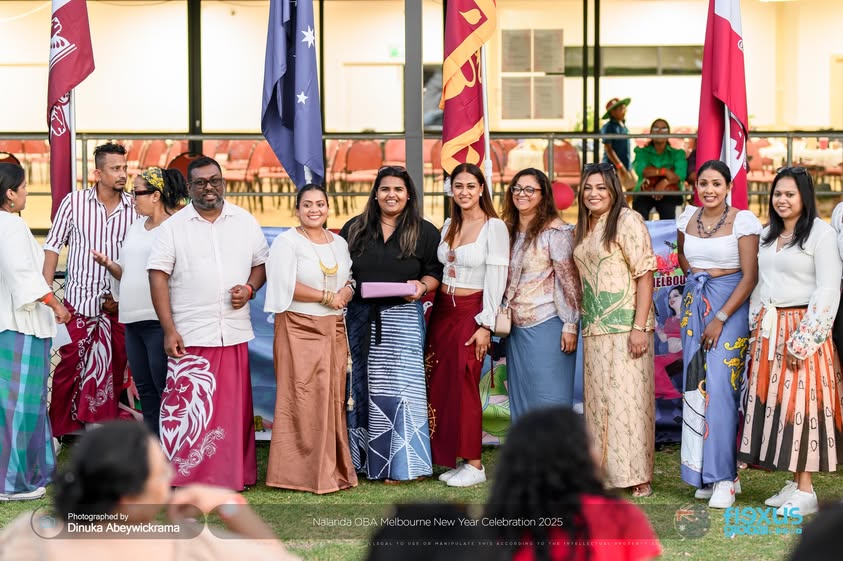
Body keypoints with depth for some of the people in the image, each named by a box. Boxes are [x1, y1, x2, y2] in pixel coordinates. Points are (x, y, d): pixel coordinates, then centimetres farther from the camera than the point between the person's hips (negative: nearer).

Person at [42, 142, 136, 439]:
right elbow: (53, 246, 0)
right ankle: (59, 429, 12)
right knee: (69, 366, 0)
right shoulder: (74, 202, -5)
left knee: (115, 369, 7)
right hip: (79, 300, -2)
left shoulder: (134, 208, -1)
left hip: (118, 304, 2)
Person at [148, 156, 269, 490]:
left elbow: (261, 263, 16)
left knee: (234, 406, 7)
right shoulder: (173, 227, 1)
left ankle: (234, 474, 15)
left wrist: (250, 288, -7)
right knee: (187, 404, -6)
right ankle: (184, 476, 0)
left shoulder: (246, 222, 9)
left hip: (235, 334, 3)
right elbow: (158, 276, -3)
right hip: (190, 335, -3)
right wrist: (169, 329, -10)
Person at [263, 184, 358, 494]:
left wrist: (347, 293, -5)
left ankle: (333, 467, 11)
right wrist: (327, 297, -12)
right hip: (299, 328, -6)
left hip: (333, 329, 6)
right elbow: (286, 286, -12)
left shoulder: (339, 243, 15)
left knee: (333, 397, 4)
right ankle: (301, 471, -4)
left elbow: (351, 281, 18)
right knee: (302, 400, -8)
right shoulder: (286, 242, -3)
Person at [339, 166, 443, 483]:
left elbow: (436, 272, 5)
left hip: (403, 317, -3)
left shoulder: (424, 232, 5)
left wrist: (422, 286, -14)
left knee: (400, 384, -6)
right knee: (362, 385, 5)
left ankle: (401, 463, 0)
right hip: (361, 317, 3)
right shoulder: (354, 229, 11)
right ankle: (361, 459, 14)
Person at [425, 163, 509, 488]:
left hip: (471, 312, -7)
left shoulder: (494, 227, -9)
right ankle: (453, 459, 12)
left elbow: (496, 278, -12)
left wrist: (486, 325, -16)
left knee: (464, 385, -6)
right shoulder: (449, 226, 12)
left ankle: (474, 465, 1)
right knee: (440, 385, 4)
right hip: (442, 311, 7)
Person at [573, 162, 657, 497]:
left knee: (626, 397, -7)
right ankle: (605, 472, 17)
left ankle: (637, 479, -2)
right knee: (598, 400, 10)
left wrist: (640, 327, -19)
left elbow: (645, 276, -13)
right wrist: (579, 322, 15)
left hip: (625, 327, -8)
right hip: (595, 329, 8)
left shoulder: (628, 222, -8)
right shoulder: (583, 228, 15)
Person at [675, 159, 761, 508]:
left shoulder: (742, 221, -9)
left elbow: (750, 276, -13)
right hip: (693, 305, 6)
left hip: (731, 306, -5)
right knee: (696, 386, 4)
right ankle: (703, 473, 11)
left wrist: (720, 319, -17)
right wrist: (695, 278, 12)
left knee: (720, 386, -13)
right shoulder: (687, 218, 7)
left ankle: (724, 478, -11)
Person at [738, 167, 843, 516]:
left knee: (800, 403, -7)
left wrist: (802, 339, -18)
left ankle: (805, 490, -2)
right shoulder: (767, 235, 14)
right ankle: (793, 484, 12)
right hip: (768, 330, 7)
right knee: (772, 402, 5)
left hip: (802, 328, -7)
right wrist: (755, 329, 10)